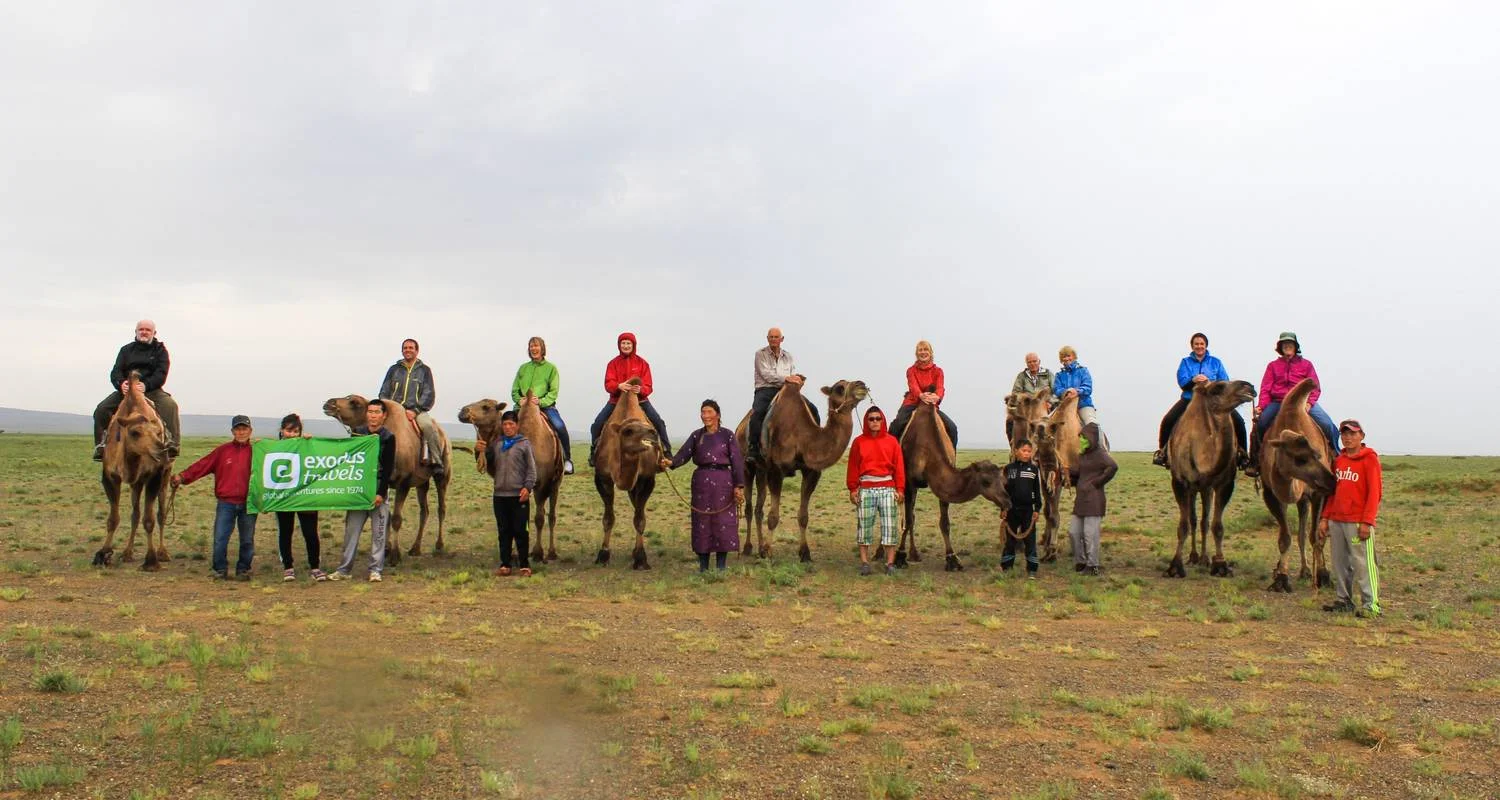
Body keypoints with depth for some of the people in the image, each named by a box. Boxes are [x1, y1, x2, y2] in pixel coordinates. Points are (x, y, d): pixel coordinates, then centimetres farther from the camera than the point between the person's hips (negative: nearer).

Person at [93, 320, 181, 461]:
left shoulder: (160, 350, 7)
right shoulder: (126, 350, 16)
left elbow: (161, 375, -7)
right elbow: (115, 372, 5)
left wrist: (146, 385, -27)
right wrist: (121, 383, -20)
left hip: (151, 390, -4)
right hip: (126, 389, 4)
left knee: (169, 405, -33)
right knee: (101, 409, -14)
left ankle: (172, 444, -36)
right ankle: (100, 446, -6)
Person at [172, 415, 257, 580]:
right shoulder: (223, 450, 3)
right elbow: (202, 465, -3)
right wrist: (183, 476, -11)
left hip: (248, 504, 0)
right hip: (226, 504, 0)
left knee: (247, 540, 8)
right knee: (220, 539, 0)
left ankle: (243, 569, 21)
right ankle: (220, 569, 15)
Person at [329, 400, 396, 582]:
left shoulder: (388, 437, -1)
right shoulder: (357, 433, 9)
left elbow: (388, 468, -5)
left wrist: (381, 493, -12)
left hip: (378, 489, -3)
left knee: (378, 532, 0)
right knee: (351, 529, 3)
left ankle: (376, 570, 6)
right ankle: (344, 569, 9)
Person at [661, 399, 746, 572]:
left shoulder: (727, 435, 2)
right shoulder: (696, 436, 10)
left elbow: (737, 461, -2)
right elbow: (684, 454, -2)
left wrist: (739, 486, -9)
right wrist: (671, 463, -22)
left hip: (723, 482, -2)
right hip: (701, 482, 2)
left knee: (723, 522, -2)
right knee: (701, 523, 3)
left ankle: (720, 567, 6)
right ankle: (703, 568, 10)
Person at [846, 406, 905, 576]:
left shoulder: (892, 441, 8)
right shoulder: (859, 441, 6)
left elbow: (899, 466, 6)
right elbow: (853, 466, 5)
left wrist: (900, 489, 1)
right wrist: (853, 489, 1)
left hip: (887, 488, 0)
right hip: (865, 489, 0)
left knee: (889, 525, -2)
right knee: (864, 525, 0)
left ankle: (890, 563, 2)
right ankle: (864, 562, 6)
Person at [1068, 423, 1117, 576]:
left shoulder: (1099, 454, -10)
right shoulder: (1082, 455, 15)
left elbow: (1113, 467, -27)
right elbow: (1076, 473, 26)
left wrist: (1097, 482, -19)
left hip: (1093, 500, -9)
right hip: (1080, 499, 9)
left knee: (1090, 533, -5)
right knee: (1073, 531, 10)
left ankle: (1092, 566, 5)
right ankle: (1080, 561, 23)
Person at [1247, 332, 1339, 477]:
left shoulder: (1306, 364, 13)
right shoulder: (1273, 366, 15)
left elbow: (1315, 387, 7)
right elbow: (1265, 389, 8)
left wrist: (1309, 402, -13)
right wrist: (1261, 405, -10)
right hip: (1277, 403, 1)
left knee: (1327, 425, -20)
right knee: (1259, 424, -21)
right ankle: (1255, 463, -6)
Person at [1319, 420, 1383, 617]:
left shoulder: (1370, 459, -3)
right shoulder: (1338, 460, 16)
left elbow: (1374, 493, -9)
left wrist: (1367, 522, -15)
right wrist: (1325, 518, 15)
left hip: (1358, 522, -6)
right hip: (1336, 520, 7)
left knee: (1362, 562, -8)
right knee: (1340, 562, 9)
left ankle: (1371, 604, -5)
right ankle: (1344, 599, 17)